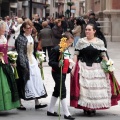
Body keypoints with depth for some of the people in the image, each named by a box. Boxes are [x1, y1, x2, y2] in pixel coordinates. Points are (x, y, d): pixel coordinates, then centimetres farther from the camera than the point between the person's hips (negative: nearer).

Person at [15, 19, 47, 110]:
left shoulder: (31, 37, 8)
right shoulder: (20, 38, -15)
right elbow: (20, 53, -18)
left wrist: (36, 61, 15)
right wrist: (23, 66, -21)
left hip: (32, 61, 8)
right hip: (24, 62, -7)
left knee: (36, 80, 3)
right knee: (23, 82, 0)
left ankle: (37, 103, 7)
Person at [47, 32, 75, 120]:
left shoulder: (66, 50, 10)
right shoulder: (56, 49, -17)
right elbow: (51, 62, -19)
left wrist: (69, 69, 10)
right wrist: (58, 64, -35)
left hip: (63, 73, 9)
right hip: (57, 73, -9)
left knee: (57, 91, 17)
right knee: (63, 92, -9)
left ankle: (50, 110, 29)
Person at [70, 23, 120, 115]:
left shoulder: (100, 42, 4)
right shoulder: (81, 41, 3)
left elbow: (104, 56, 4)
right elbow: (76, 55, 2)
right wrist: (73, 67, -6)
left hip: (96, 68, 0)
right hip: (83, 68, 0)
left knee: (96, 88, 1)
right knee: (83, 88, -2)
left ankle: (93, 107, 15)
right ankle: (85, 107, 11)